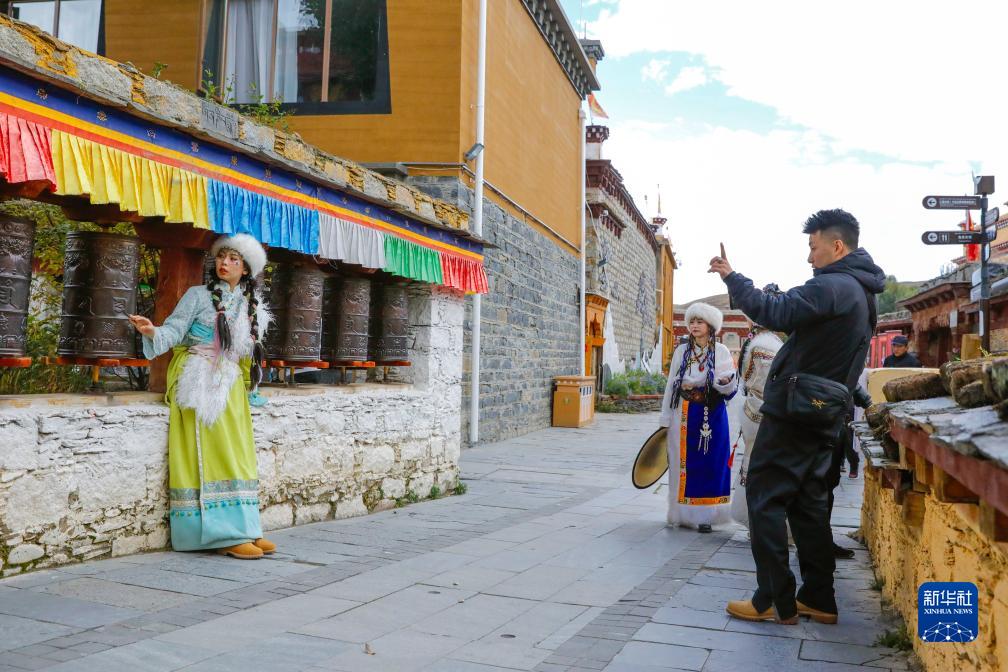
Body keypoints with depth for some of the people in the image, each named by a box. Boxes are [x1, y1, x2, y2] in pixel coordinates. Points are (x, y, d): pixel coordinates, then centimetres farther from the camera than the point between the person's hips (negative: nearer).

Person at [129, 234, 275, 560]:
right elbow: (174, 329, -9)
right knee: (210, 456, -10)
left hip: (231, 389, 6)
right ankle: (225, 534, -10)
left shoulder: (252, 306, 14)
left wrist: (250, 387, 20)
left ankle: (243, 529, 6)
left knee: (238, 458, 3)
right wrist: (153, 331, -29)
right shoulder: (198, 295, 1)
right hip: (200, 386, -5)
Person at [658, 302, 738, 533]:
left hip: (712, 416, -2)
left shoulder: (721, 352, -1)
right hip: (684, 416, 2)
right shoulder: (681, 351, 6)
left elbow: (730, 390, -3)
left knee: (710, 462, 0)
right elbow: (671, 385, 6)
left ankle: (705, 515, 7)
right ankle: (684, 513, 14)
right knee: (684, 463, 5)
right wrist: (665, 419, 5)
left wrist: (726, 382, -27)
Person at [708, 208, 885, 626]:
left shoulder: (832, 286, -16)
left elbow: (774, 312, -24)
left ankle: (775, 601, 1)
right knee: (809, 504, 14)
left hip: (793, 412, -10)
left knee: (764, 498, -3)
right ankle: (818, 599, 19)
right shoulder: (860, 293, 17)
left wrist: (732, 278, -14)